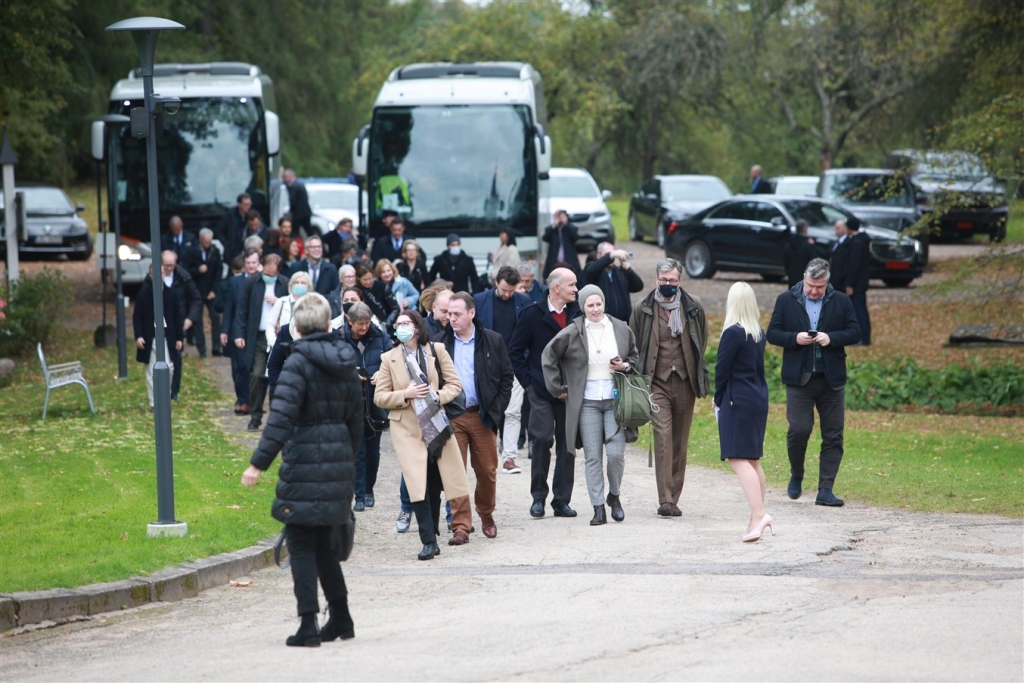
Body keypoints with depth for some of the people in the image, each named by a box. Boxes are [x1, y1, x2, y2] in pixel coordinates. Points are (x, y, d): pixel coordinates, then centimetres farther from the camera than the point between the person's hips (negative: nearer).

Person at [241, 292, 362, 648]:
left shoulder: (300, 361, -11)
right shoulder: (345, 364, 11)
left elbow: (281, 417, -19)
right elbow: (355, 421, 16)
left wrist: (259, 462, -19)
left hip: (304, 462, -7)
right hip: (338, 460, 7)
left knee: (301, 545, -2)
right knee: (324, 545, 18)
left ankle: (309, 625, -7)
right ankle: (341, 619, 23)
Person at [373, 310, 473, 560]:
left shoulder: (437, 351, 2)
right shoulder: (389, 358, 2)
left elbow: (455, 384, 5)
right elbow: (379, 397, 2)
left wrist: (440, 396, -14)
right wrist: (405, 394, -14)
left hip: (435, 424, 1)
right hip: (406, 427, -1)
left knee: (435, 484, 6)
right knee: (418, 485, -10)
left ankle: (432, 537, 19)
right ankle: (429, 542, -11)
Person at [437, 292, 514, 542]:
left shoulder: (492, 341, 1)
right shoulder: (441, 343, 2)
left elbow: (506, 378, 5)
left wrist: (497, 410, -3)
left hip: (483, 416, 0)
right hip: (451, 417, 0)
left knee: (487, 471, 7)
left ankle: (486, 516, 29)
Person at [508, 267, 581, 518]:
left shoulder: (577, 313, 5)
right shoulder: (533, 314, -2)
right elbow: (515, 351, 2)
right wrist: (527, 381, -3)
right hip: (541, 391, -3)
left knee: (567, 444, 3)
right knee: (542, 440, -8)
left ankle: (562, 500, 8)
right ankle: (538, 497, 4)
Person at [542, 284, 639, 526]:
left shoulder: (621, 329, 3)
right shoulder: (572, 333, -3)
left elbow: (635, 356, 19)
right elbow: (548, 355, 8)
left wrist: (625, 366, -3)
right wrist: (557, 387, 6)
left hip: (615, 399, 1)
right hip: (587, 402, -1)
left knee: (616, 453, -7)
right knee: (592, 457, -1)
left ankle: (614, 495, 19)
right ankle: (598, 509, 3)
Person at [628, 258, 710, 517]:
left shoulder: (693, 307, 5)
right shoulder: (643, 309, 1)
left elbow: (702, 341, 18)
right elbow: (632, 346, 11)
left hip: (685, 382, 2)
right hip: (657, 383, -2)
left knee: (680, 442, 7)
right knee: (663, 435, -16)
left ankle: (673, 499, 16)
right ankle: (666, 500, -21)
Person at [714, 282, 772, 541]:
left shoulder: (733, 333, -14)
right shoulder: (759, 333, 9)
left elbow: (722, 369, -10)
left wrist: (719, 401, 4)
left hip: (738, 401, -8)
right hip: (759, 398, 8)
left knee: (739, 459, -10)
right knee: (752, 459, 13)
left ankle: (759, 513, -22)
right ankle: (757, 518, 15)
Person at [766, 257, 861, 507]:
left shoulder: (841, 302, 6)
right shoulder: (786, 300, 4)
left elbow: (855, 332, 4)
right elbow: (772, 333, 3)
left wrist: (831, 338, -14)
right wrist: (795, 338, -15)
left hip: (832, 379, 2)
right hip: (799, 378, -1)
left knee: (833, 435, 0)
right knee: (798, 429, -9)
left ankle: (825, 490, 4)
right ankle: (796, 476, 17)